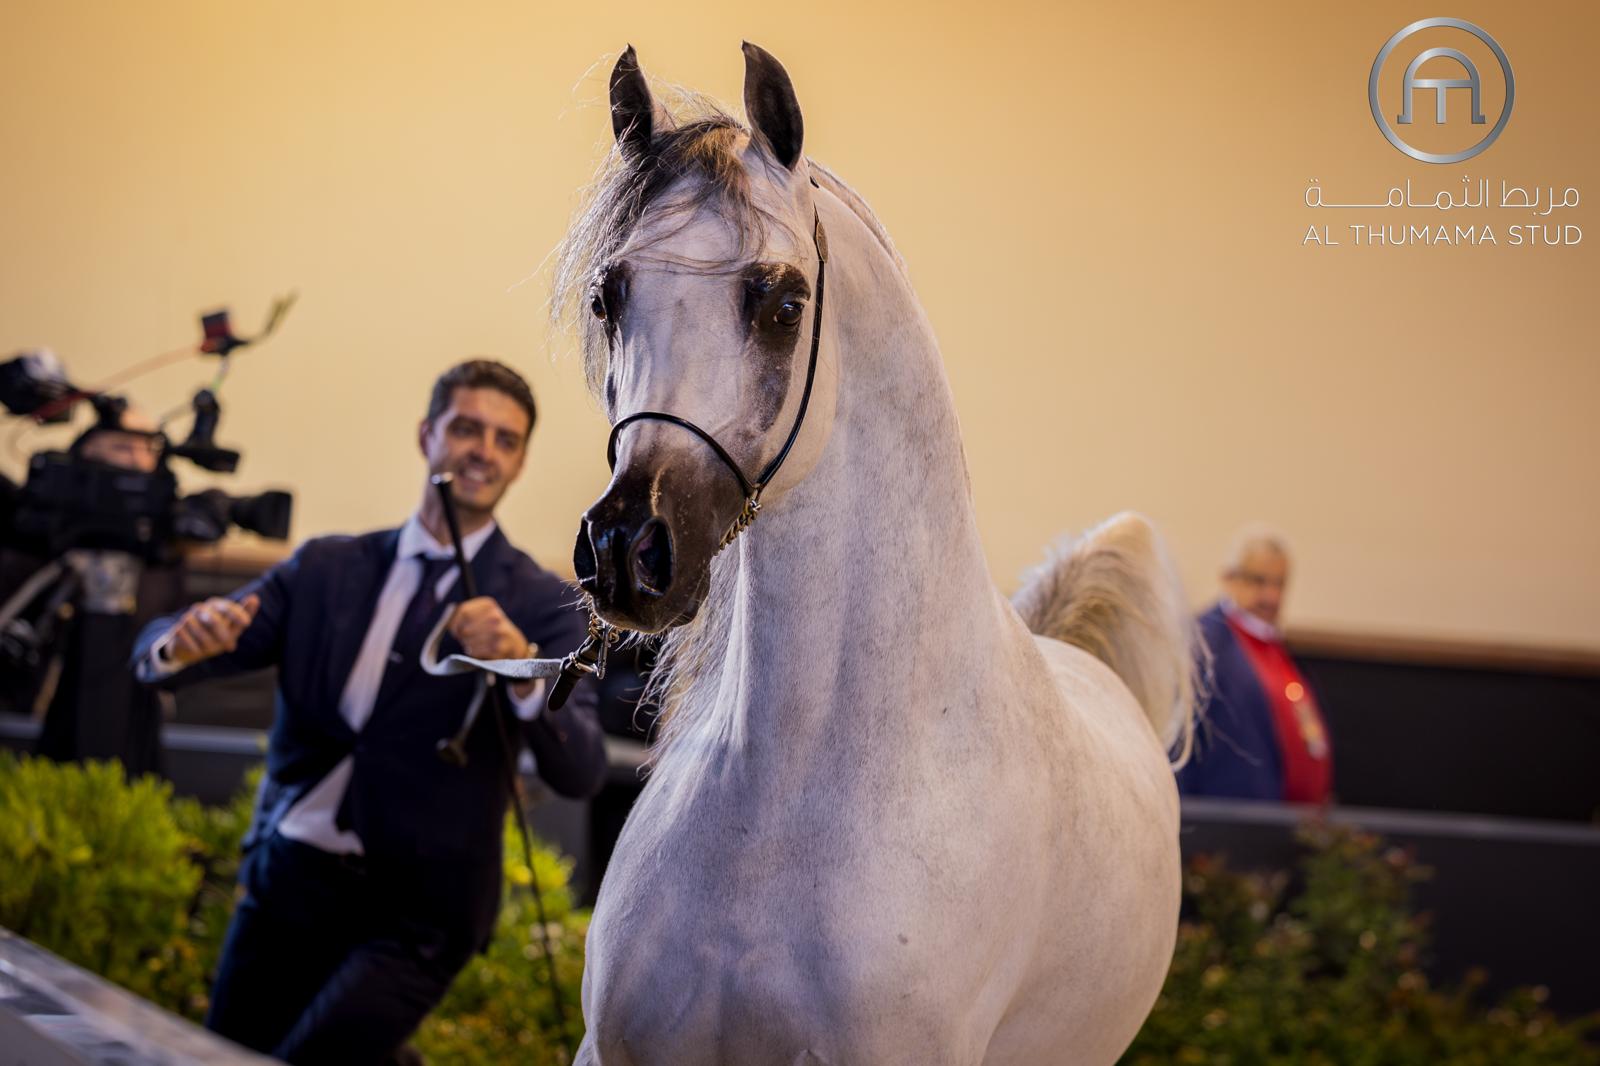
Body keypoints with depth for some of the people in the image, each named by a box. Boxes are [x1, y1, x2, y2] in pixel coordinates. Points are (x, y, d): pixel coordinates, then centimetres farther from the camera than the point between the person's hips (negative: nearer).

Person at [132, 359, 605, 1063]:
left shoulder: (540, 607, -2)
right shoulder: (328, 569, 8)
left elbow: (581, 773, -15)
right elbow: (155, 654, 4)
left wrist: (524, 666, -34)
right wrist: (187, 640, -20)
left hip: (416, 915, -4)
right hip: (288, 881, 4)